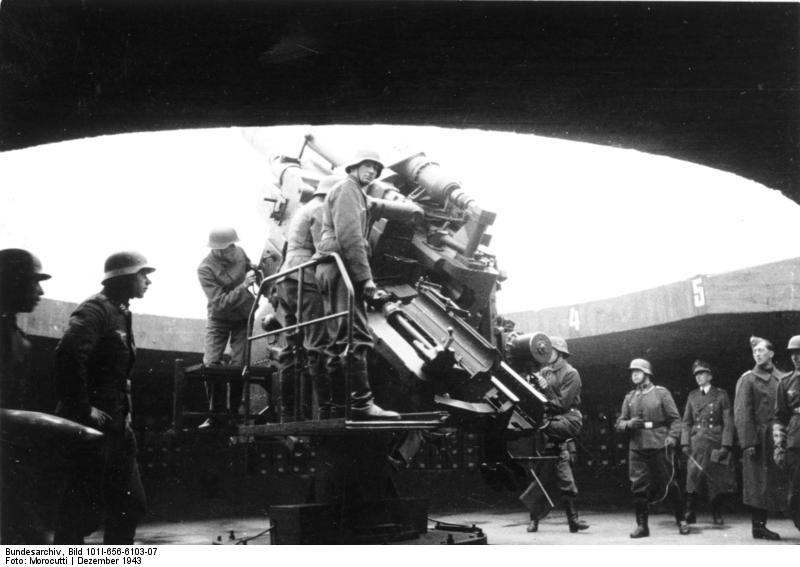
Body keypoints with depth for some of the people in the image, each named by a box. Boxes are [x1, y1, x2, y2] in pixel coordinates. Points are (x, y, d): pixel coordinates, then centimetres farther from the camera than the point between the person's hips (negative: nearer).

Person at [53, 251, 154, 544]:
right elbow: (68, 354, -29)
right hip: (90, 428, -9)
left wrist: (124, 411, 14)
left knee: (130, 504, 13)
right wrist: (83, 409, -25)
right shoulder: (95, 309, -13)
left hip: (116, 426, 9)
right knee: (84, 510, -4)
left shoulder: (122, 313, 16)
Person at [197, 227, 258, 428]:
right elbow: (221, 302, -31)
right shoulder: (205, 269, -24)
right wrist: (243, 286, -40)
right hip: (219, 319, -2)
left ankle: (234, 414, 7)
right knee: (211, 364, -11)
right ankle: (215, 414, 2)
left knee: (238, 365, -6)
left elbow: (252, 271, 12)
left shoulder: (239, 253, -10)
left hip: (244, 317, 2)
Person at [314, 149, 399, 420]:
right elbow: (349, 235, -16)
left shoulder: (356, 193, 29)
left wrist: (363, 275, 17)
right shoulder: (347, 188, -4)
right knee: (356, 338, -15)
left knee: (340, 340, 9)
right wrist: (365, 276, -18)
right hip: (342, 268, -11)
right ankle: (362, 403, -19)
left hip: (332, 270, 11)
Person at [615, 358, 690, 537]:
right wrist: (629, 424, -8)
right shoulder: (629, 397, 13)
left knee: (670, 484, 4)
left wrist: (672, 437, -15)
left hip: (659, 447, -3)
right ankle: (642, 525, 8)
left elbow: (675, 419, 0)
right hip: (636, 449, 3)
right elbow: (619, 423, 14)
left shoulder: (661, 393, 2)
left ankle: (681, 521, 20)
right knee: (638, 487, 0)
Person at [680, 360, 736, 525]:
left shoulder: (721, 395, 3)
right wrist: (685, 443, 0)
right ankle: (690, 514, -4)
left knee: (717, 480, 3)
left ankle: (717, 515, 18)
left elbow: (728, 423, -1)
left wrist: (725, 445, -9)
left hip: (715, 443, -2)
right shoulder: (692, 396, 12)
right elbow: (686, 422, 11)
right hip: (696, 443, 2)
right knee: (692, 478, -8)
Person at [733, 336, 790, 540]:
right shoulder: (748, 379, -2)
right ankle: (758, 525, 5)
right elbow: (742, 413, -7)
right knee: (757, 483, -2)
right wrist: (748, 443, -15)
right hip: (757, 439, -5)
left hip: (777, 439, 5)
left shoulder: (781, 379, 12)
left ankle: (761, 525, 14)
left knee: (774, 483, 6)